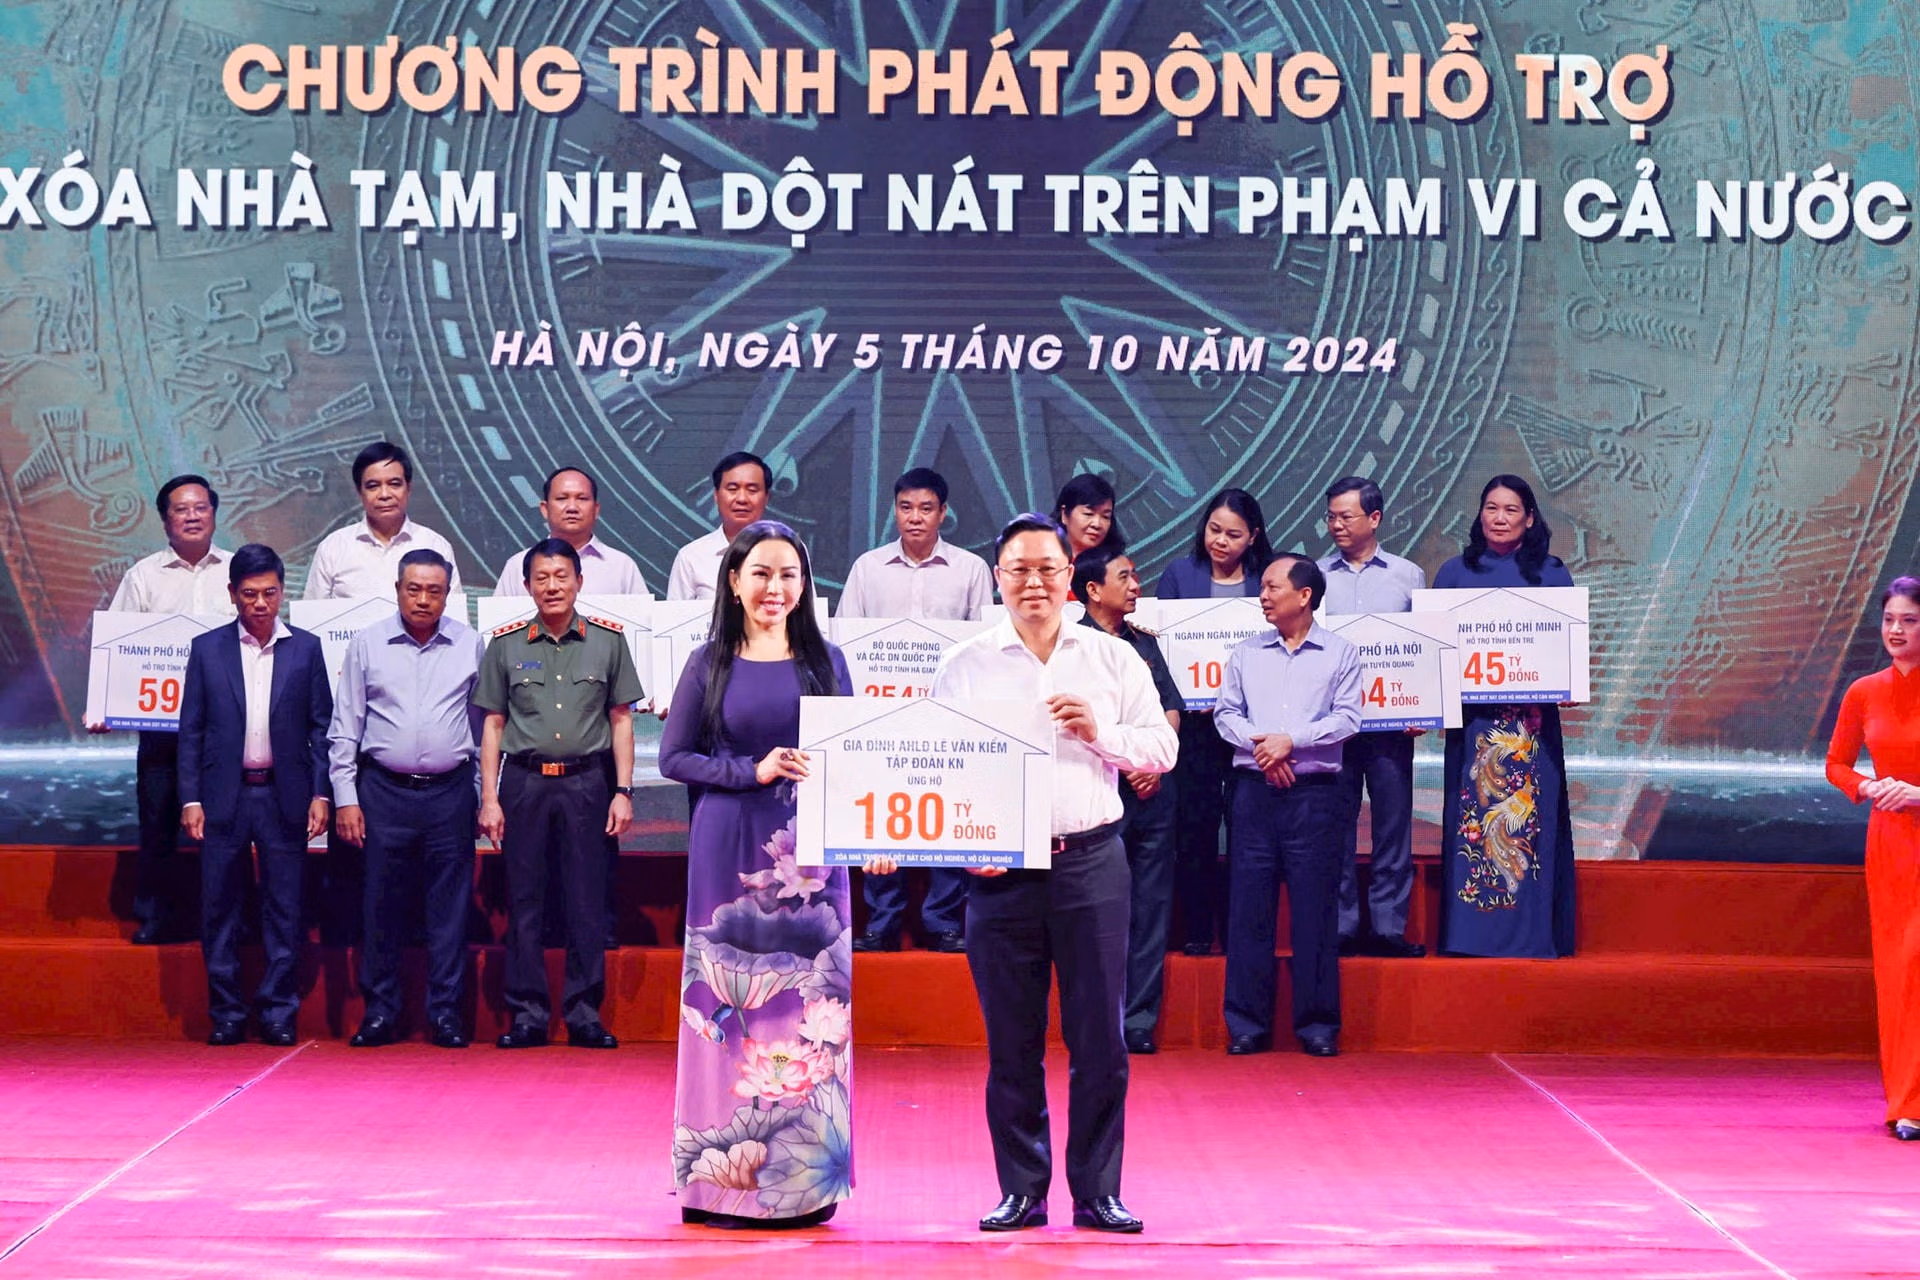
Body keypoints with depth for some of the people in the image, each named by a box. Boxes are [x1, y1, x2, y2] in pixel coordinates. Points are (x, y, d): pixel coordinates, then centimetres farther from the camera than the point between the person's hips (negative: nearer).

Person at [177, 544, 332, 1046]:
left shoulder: (305, 647, 6)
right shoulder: (207, 648, 5)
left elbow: (321, 726, 6)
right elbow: (191, 729, 5)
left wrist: (320, 793, -1)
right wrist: (190, 799, -1)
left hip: (285, 797, 0)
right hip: (224, 796, 0)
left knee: (283, 910, 2)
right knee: (220, 910, 3)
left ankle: (279, 1013, 10)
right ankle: (227, 1013, 12)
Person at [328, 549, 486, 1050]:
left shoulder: (470, 644, 6)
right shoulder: (367, 644, 5)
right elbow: (344, 728, 7)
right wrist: (345, 798, 1)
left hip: (449, 791, 0)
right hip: (383, 789, 0)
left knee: (450, 904, 1)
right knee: (379, 903, 2)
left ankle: (445, 1012, 8)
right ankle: (380, 1011, 11)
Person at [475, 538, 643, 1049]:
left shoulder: (607, 641, 6)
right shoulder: (506, 644, 7)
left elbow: (621, 719, 9)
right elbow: (493, 724, 8)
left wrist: (623, 791, 1)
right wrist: (489, 798, 2)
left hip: (586, 782, 0)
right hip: (523, 781, 0)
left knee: (588, 903, 1)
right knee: (523, 901, 2)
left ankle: (584, 1014, 8)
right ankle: (528, 1014, 8)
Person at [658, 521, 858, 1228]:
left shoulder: (825, 660, 10)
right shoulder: (710, 664, 5)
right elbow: (674, 756, 2)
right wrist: (752, 772, -11)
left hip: (810, 848, 2)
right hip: (730, 846, -2)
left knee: (810, 1000, 0)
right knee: (730, 1002, -2)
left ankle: (805, 1179, 7)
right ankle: (725, 1175, 5)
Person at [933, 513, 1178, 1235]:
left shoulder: (1113, 659, 9)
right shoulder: (964, 667, 7)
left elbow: (1162, 748, 8)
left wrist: (1100, 733, -9)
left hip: (1091, 860, 0)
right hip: (999, 869, 0)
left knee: (1099, 1038, 1)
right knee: (1011, 1041, 4)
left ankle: (1097, 1191, 10)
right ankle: (1021, 1191, 13)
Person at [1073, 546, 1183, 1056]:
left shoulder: (1144, 643, 16)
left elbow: (1171, 708, 13)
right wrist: (1126, 764, -11)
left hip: (1153, 790, 5)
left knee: (1151, 907, 4)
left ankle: (1139, 1021, 9)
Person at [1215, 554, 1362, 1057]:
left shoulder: (1340, 653, 6)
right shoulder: (1245, 654, 14)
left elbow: (1347, 718, -3)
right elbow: (1226, 713, 8)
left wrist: (1292, 741, -13)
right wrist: (1258, 744, -10)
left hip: (1314, 790, -2)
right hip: (1254, 789, 2)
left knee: (1315, 906, -2)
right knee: (1249, 903, 1)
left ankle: (1317, 1023, 5)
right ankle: (1247, 1023, 6)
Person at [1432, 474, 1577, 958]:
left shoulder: (1551, 574, 9)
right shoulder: (1456, 572, 10)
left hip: (1532, 714, 0)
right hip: (1472, 715, 1)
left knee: (1532, 814, -2)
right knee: (1471, 810, -2)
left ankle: (1534, 933, 3)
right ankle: (1469, 932, 2)